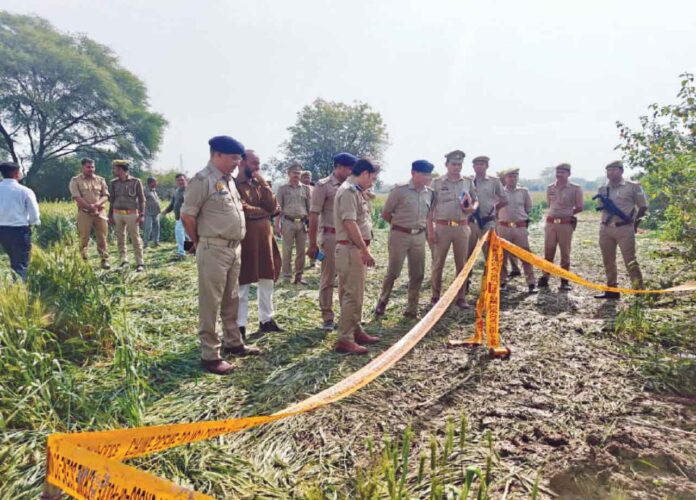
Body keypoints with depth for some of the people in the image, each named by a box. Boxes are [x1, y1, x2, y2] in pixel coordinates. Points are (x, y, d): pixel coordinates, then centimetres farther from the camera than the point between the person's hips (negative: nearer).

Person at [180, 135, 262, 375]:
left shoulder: (229, 180, 14)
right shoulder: (202, 179, -13)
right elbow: (187, 215, -13)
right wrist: (200, 243, -3)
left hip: (234, 248, 9)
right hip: (214, 250, -9)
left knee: (231, 300, 18)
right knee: (211, 303, 0)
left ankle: (233, 343, 32)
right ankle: (210, 354, 9)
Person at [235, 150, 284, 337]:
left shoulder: (260, 184, 13)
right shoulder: (233, 184, -8)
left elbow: (273, 207, 2)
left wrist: (264, 184, -5)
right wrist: (263, 211, -10)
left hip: (264, 236, 7)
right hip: (245, 238, -7)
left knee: (267, 280, 12)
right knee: (243, 283, 0)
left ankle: (266, 319, 25)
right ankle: (240, 325, 9)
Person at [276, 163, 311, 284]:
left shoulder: (306, 188, 10)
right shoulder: (283, 189, 5)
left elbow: (310, 207, 11)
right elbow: (278, 207, 3)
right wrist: (277, 223, -4)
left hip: (302, 223, 2)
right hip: (288, 222, -2)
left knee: (301, 251, 6)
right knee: (287, 251, 0)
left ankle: (299, 276, 15)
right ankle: (287, 277, 7)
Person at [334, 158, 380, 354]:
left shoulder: (355, 191, 17)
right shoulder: (348, 191, -15)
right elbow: (350, 224, -23)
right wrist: (365, 250, -22)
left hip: (357, 249, 10)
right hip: (351, 249, -10)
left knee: (356, 294, 16)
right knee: (351, 295, -7)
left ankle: (356, 331, 27)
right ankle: (345, 340, -1)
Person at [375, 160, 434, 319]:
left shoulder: (430, 193, 4)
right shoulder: (400, 190, -11)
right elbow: (385, 214, -2)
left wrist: (422, 227, 9)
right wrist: (400, 223, 6)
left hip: (419, 236, 5)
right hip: (400, 235, -5)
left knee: (417, 274, 7)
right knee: (393, 272, 2)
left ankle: (412, 309, 20)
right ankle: (382, 303, 23)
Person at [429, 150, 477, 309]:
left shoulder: (468, 182, 9)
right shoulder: (437, 182, 0)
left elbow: (476, 200, 18)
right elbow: (430, 207, -1)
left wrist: (473, 208, -7)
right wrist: (430, 229, -7)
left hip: (462, 227, 3)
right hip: (442, 227, -3)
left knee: (462, 263, 7)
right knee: (438, 263, 2)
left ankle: (461, 297, 16)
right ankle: (435, 296, 14)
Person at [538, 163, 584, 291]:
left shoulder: (575, 189, -2)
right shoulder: (550, 188, 9)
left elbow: (579, 208, 3)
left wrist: (567, 213, 3)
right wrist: (556, 213, 12)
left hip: (566, 224, -3)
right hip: (550, 223, 3)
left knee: (565, 253, 3)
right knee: (548, 252, 4)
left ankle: (564, 281, 10)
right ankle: (544, 278, 9)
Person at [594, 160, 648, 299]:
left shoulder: (633, 187, 0)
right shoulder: (603, 189, 12)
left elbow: (643, 206, 6)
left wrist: (635, 222, 6)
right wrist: (604, 206, 1)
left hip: (624, 229, -5)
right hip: (606, 229, 5)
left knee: (630, 260, -7)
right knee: (608, 261, 8)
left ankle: (639, 290, -2)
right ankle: (612, 290, 18)